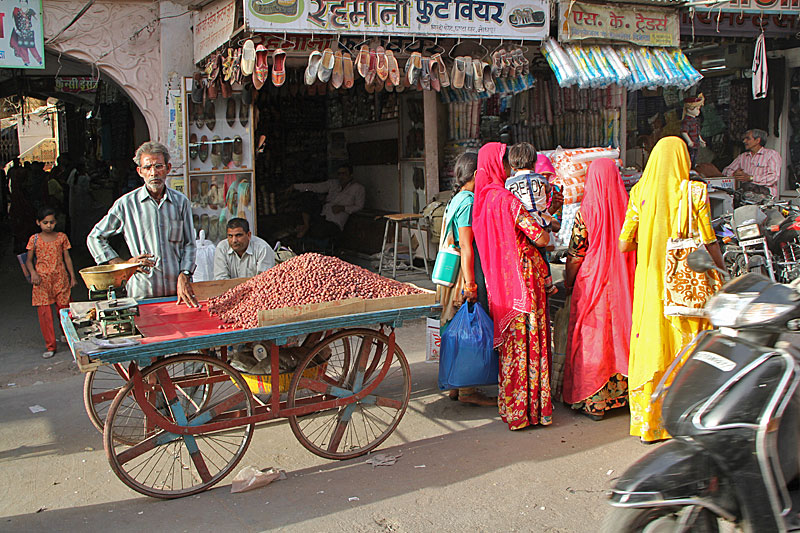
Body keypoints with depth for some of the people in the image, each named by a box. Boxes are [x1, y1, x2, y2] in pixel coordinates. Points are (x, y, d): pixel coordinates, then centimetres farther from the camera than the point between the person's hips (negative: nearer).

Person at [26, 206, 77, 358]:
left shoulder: (61, 237, 6)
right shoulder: (34, 239, 4)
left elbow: (67, 258, 10)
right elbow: (29, 260, 7)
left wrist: (72, 276, 5)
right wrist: (33, 273, -11)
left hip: (60, 278, 0)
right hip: (42, 280, 0)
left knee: (64, 309, 0)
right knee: (44, 313, -2)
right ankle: (50, 346, 5)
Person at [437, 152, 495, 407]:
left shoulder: (457, 200, 16)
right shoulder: (468, 201, -14)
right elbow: (466, 246, -20)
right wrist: (469, 283, -21)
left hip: (454, 274, 10)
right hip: (467, 274, -10)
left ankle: (456, 386, 21)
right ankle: (467, 390, 2)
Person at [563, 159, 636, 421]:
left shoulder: (586, 212, -11)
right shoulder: (627, 208, 0)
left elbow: (575, 256, -8)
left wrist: (568, 283, 6)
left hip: (592, 283, -4)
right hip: (622, 283, 4)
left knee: (591, 337, 3)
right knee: (619, 332, 13)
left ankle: (593, 402, 8)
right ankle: (620, 393, 23)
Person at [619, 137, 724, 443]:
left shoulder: (640, 193, 0)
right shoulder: (695, 193, -7)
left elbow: (624, 245, 1)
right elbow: (710, 246, -7)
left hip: (650, 283, 2)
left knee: (651, 347, 9)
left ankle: (649, 423, 16)